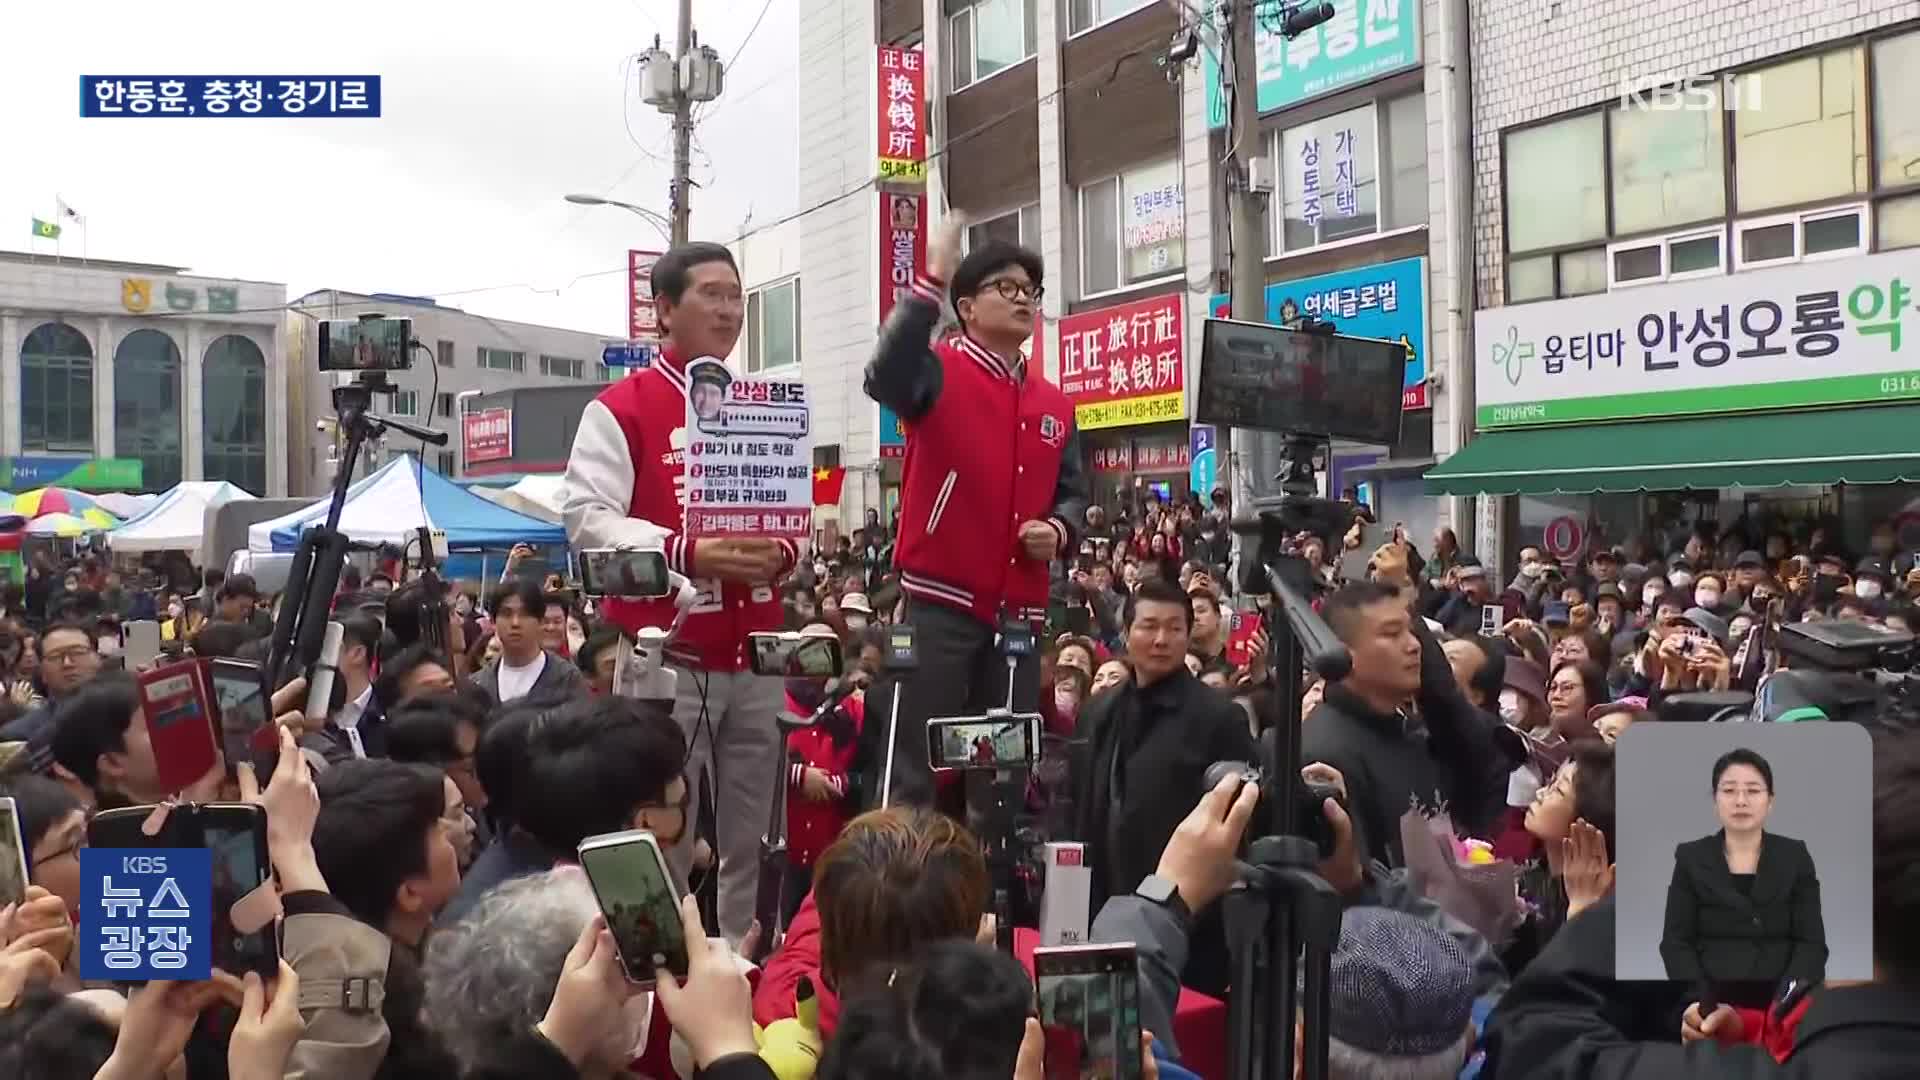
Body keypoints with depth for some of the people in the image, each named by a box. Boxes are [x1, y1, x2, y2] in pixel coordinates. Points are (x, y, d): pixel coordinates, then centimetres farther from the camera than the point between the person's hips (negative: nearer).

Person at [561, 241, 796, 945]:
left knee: (751, 844, 10)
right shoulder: (620, 409, -2)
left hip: (756, 657, 5)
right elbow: (587, 519, -12)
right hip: (666, 657, -5)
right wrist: (685, 552, -24)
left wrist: (779, 552, -5)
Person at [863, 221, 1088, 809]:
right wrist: (932, 282, -28)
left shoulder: (1055, 404, 16)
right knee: (917, 765, -5)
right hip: (940, 599, -6)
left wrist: (1059, 530, -1)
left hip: (1020, 609, 6)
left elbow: (1073, 493, 22)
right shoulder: (940, 373, -3)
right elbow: (884, 376, -26)